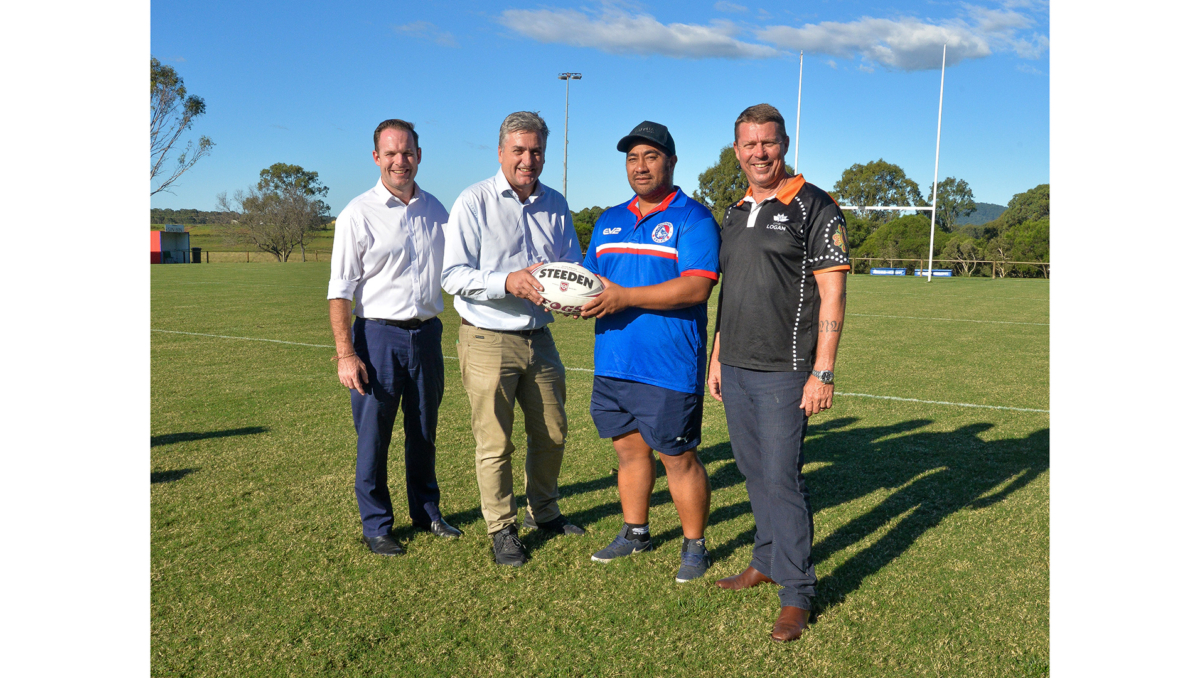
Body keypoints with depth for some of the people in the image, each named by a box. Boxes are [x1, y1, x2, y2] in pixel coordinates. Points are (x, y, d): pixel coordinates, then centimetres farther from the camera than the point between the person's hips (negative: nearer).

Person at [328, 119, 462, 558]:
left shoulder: (435, 210, 9)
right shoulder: (358, 214, -5)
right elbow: (340, 291, -8)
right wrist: (346, 353, -15)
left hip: (426, 335, 4)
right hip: (378, 336, -4)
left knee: (424, 432, 15)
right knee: (373, 436, 2)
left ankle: (426, 511, 30)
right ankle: (376, 525, 17)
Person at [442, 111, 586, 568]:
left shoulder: (555, 204, 8)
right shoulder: (474, 201, -7)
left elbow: (574, 266, 15)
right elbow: (452, 275, -13)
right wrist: (508, 282, -26)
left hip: (538, 338, 5)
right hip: (488, 341, -5)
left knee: (551, 433, 15)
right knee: (494, 442, 2)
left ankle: (543, 512, 36)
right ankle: (501, 529, 20)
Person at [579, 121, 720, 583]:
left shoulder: (692, 218, -6)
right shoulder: (610, 221, 16)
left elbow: (696, 287, -18)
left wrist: (625, 298, -22)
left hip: (668, 368, -6)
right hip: (612, 363, 7)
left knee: (678, 457, 2)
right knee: (628, 448, 16)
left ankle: (694, 546, 19)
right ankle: (635, 532, 33)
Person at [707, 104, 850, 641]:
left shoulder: (814, 208, -6)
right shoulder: (735, 213, 15)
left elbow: (832, 295, -11)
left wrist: (823, 373, -17)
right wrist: (717, 356, 18)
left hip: (783, 372, -7)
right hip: (735, 369, 7)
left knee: (782, 477, -5)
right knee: (755, 473, 15)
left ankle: (797, 593, 7)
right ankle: (766, 563, 31)